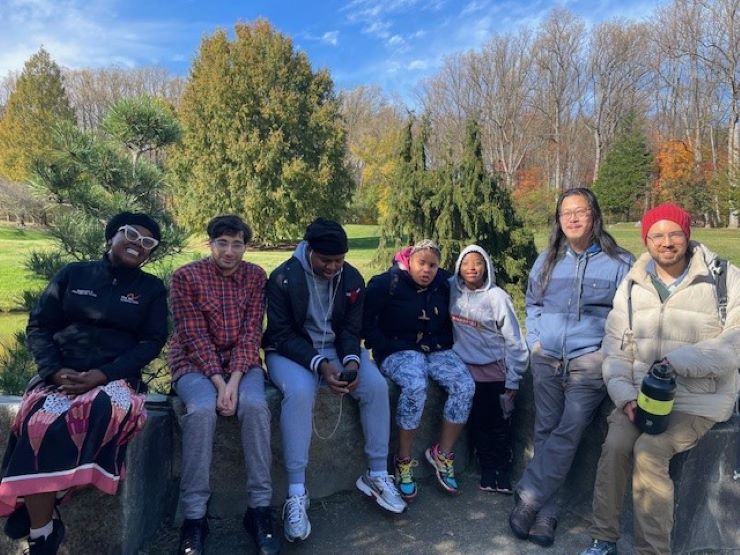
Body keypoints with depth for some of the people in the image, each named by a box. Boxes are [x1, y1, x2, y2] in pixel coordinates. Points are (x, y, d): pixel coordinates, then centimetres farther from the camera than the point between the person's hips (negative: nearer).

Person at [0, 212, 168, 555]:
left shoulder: (152, 288, 9)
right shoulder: (73, 274, 12)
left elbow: (152, 342, 0)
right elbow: (39, 326, 9)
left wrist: (103, 375, -14)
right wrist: (56, 371, -10)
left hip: (116, 377, -1)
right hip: (61, 374, 1)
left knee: (107, 408, -35)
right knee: (40, 422, -30)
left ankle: (36, 502, -15)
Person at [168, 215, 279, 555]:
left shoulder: (256, 277, 0)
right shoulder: (186, 277, -7)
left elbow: (250, 334, -6)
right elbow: (195, 337, -13)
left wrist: (234, 381, -20)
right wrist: (219, 383, -23)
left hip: (241, 361, 2)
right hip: (195, 362, -1)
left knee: (255, 405, -29)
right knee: (202, 409, -33)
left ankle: (259, 508, -16)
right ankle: (194, 516, -18)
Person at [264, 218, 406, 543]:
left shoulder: (352, 278, -3)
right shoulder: (283, 278, -17)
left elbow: (350, 329, 0)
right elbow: (282, 334, -17)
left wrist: (351, 360, -22)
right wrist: (320, 365, -30)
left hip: (337, 348, 4)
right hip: (290, 351, -4)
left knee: (376, 386, -20)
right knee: (300, 392, -36)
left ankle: (376, 475, -4)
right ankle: (296, 494, -26)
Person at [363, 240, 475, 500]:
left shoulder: (444, 283, 5)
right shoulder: (386, 283, -9)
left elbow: (451, 318, 20)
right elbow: (368, 322, -9)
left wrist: (446, 346, 8)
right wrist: (386, 350, -15)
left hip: (437, 350, 5)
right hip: (400, 351, -5)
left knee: (465, 386, -21)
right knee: (415, 386, -35)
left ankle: (442, 454, -4)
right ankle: (404, 460, -16)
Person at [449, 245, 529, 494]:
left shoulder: (497, 297, -11)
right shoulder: (451, 289, -3)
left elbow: (514, 341, -8)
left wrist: (513, 380, -8)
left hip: (495, 370, -2)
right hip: (465, 368, 2)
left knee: (499, 424, 5)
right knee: (476, 422, 8)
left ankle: (503, 471, 21)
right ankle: (487, 470, 24)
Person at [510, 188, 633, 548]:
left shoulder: (619, 263, -2)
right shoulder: (546, 260, 11)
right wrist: (534, 340, 8)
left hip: (590, 363, -3)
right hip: (546, 361, 4)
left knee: (567, 434, -10)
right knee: (545, 433, 6)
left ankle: (528, 499, 2)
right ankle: (546, 513, 15)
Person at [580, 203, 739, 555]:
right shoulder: (632, 285, 6)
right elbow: (615, 348, 4)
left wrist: (678, 360, -26)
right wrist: (625, 395, -10)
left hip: (700, 399, -3)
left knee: (648, 450, -24)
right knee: (615, 445, -20)